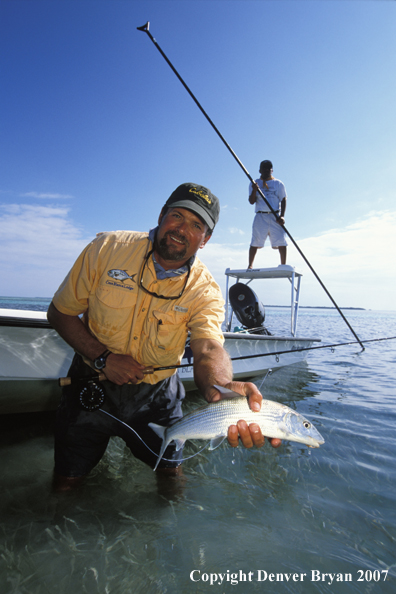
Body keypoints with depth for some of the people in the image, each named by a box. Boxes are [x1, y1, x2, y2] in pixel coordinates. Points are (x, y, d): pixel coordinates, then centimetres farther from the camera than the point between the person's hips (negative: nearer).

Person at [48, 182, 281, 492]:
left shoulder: (205, 290, -17)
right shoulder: (108, 248, -16)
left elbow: (209, 349, -34)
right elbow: (60, 312, -8)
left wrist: (224, 389, -58)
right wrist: (103, 356, -22)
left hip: (155, 396, 1)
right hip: (92, 385, 0)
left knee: (170, 472, 16)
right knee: (66, 484, 10)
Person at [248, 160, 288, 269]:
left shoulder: (278, 184, 12)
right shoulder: (254, 184, 12)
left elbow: (283, 200, 6)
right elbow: (251, 201, 4)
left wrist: (282, 216, -7)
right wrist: (254, 190, -16)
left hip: (275, 216, 1)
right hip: (260, 216, 0)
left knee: (281, 241, -8)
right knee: (255, 242, -6)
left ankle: (283, 265, -2)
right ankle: (250, 265, 1)